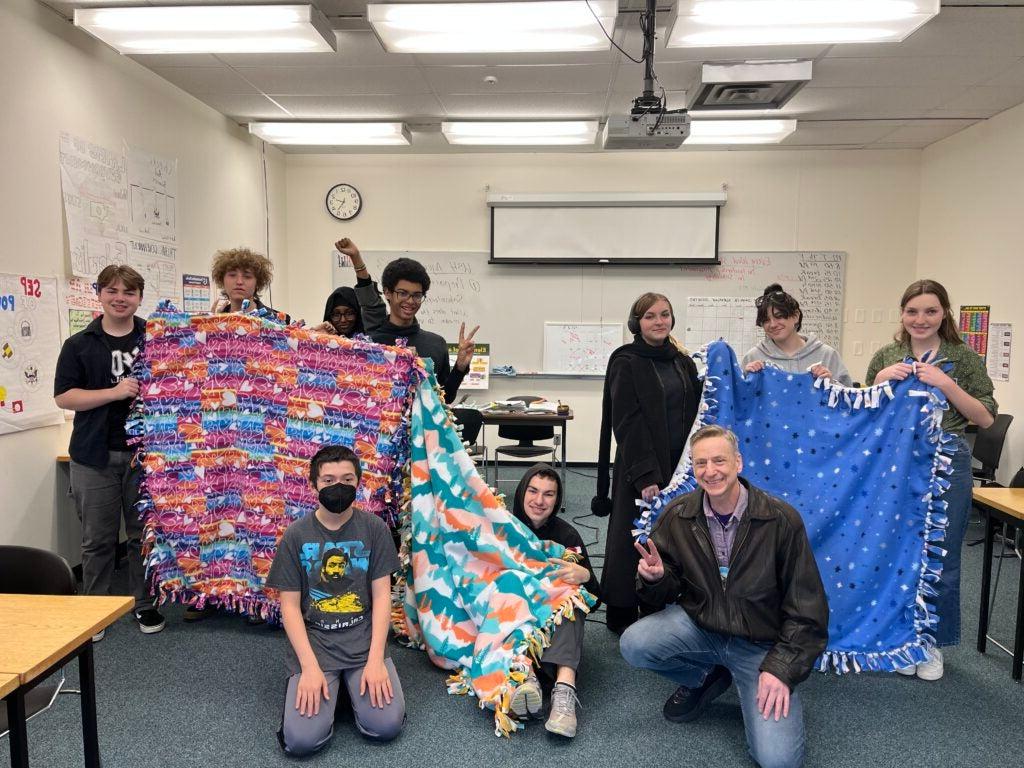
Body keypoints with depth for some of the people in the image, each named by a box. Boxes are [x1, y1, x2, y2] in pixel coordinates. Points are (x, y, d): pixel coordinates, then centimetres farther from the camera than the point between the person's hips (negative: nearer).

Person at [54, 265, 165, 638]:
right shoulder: (79, 345, 3)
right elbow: (63, 397, -3)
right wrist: (114, 392, -16)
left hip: (145, 453, 0)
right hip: (95, 457, 0)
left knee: (144, 534, 9)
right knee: (97, 539, 9)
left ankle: (144, 605, 25)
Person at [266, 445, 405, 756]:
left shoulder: (374, 528, -2)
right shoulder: (296, 535, -2)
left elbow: (381, 596, -3)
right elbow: (290, 605, -3)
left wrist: (375, 660, -13)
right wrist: (309, 666, -14)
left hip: (364, 639, 0)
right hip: (313, 641, 0)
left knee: (386, 726, -17)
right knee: (301, 740, -17)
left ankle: (353, 684, 14)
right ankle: (331, 685, 13)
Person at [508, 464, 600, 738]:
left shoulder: (567, 535, -1)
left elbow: (595, 598, -2)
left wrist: (585, 576, -26)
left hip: (557, 618, 0)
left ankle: (565, 687, -50)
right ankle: (525, 677, -51)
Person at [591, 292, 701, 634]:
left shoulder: (682, 362, 12)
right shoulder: (626, 362, -6)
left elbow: (694, 412, 15)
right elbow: (628, 423, -13)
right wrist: (645, 475, -20)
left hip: (679, 465, 5)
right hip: (642, 468, -5)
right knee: (635, 541, 3)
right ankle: (622, 615, 19)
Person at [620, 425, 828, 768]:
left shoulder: (781, 519, -17)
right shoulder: (677, 516, -9)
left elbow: (807, 608, -10)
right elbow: (669, 590, 1)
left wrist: (782, 669, -16)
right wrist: (655, 578, -23)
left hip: (762, 642, -3)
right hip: (699, 624, 3)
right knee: (633, 645, -23)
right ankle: (706, 678, 9)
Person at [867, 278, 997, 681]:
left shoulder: (964, 357, 0)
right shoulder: (885, 357, 4)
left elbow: (986, 418, -3)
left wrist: (945, 383, -15)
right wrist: (881, 380, -9)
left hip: (947, 465, -1)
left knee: (942, 560, 7)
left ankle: (933, 643, 25)